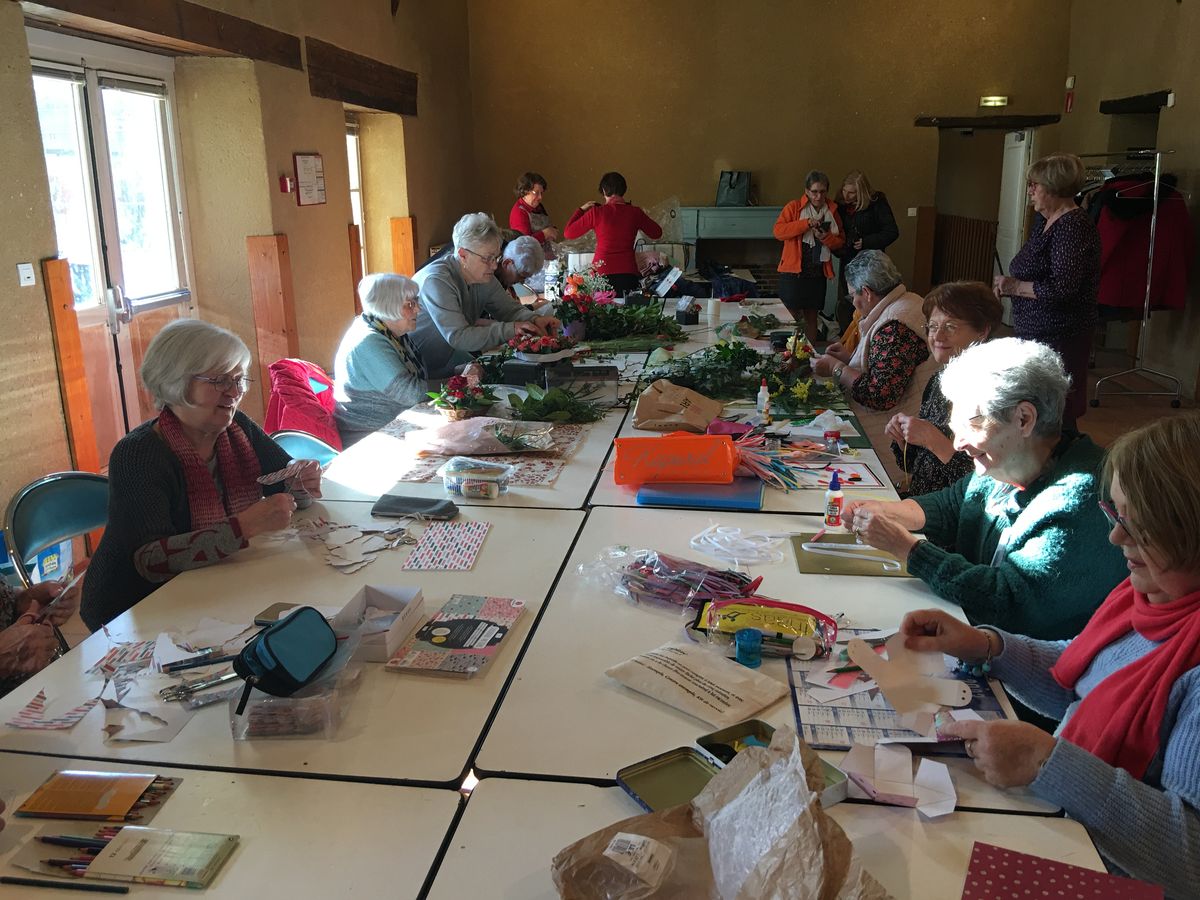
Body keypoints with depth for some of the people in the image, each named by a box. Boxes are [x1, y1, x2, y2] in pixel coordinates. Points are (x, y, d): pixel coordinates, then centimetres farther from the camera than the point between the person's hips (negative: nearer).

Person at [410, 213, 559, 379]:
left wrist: (535, 320, -16)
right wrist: (510, 330, -30)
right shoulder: (437, 281, -25)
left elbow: (511, 309, 7)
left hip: (452, 357, 8)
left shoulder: (484, 277, 0)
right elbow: (458, 337, -30)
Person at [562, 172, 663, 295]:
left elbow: (568, 233, 4)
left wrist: (581, 210, 15)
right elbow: (657, 233, 17)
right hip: (628, 272, 1)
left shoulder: (596, 212, -4)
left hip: (602, 272, -1)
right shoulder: (635, 212, 1)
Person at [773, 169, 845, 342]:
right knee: (791, 318, -5)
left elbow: (840, 242, 12)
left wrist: (826, 237, -10)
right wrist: (806, 223, -20)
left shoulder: (833, 211, 10)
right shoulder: (794, 207, 0)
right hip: (793, 270, -4)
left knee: (812, 317, 11)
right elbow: (778, 231, -13)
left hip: (818, 273, 4)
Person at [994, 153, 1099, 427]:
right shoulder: (1043, 221, 13)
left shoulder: (1074, 227, -16)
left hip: (1059, 336, -9)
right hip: (1035, 332, 9)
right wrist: (1007, 284, 6)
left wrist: (1015, 286, -14)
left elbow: (1061, 287, -25)